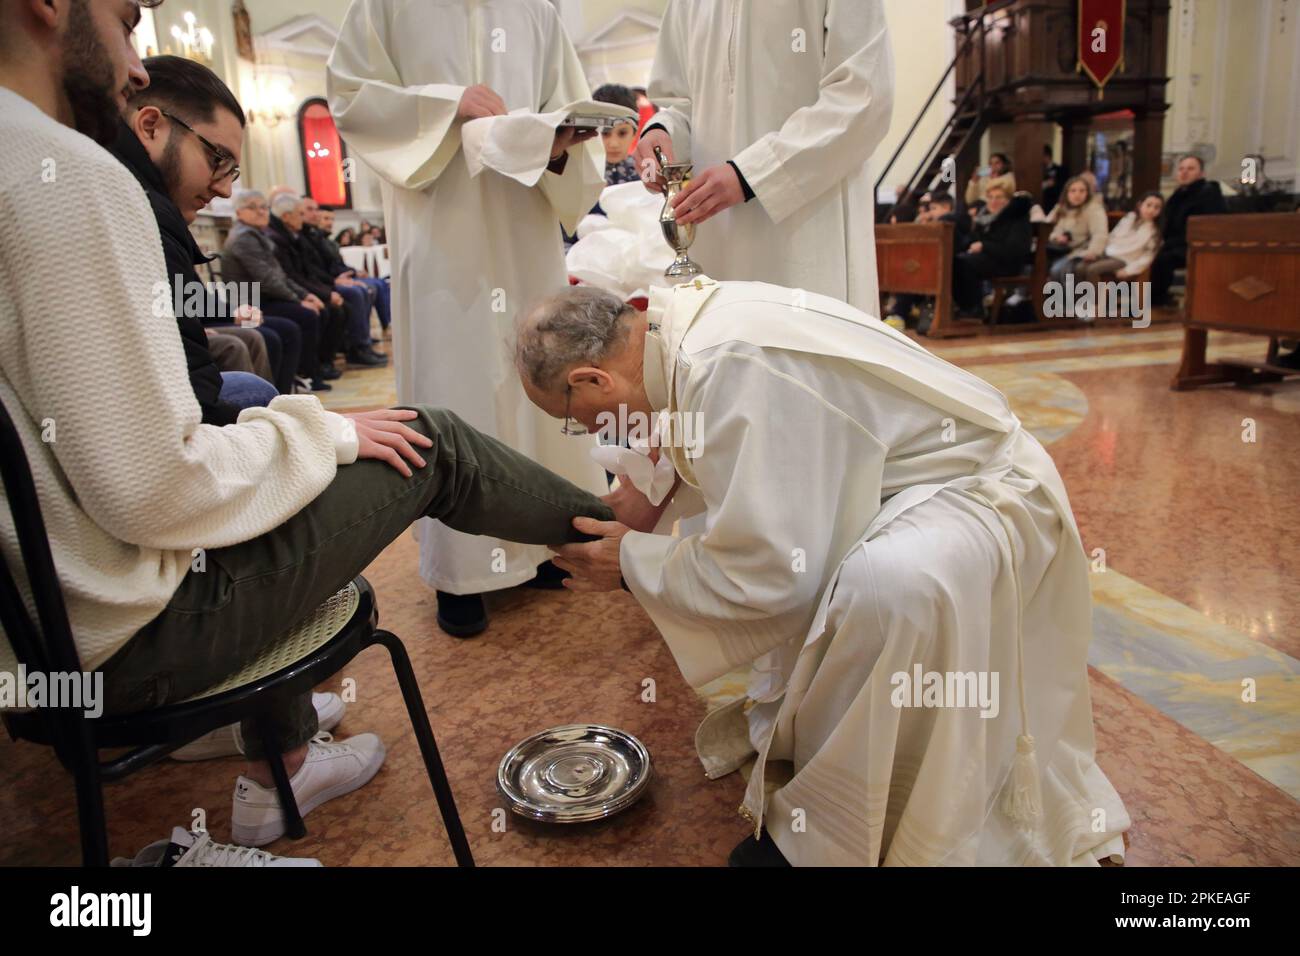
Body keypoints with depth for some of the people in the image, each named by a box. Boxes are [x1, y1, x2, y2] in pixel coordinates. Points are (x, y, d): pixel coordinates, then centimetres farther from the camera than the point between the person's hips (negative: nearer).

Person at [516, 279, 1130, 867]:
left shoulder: (726, 367, -32)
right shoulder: (694, 312, -3)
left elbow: (763, 574, -28)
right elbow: (737, 446, 17)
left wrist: (631, 562, -14)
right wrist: (656, 497, 6)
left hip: (977, 489, -10)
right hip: (905, 473, 10)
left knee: (884, 587, -36)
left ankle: (827, 831, -13)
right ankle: (790, 723, 26)